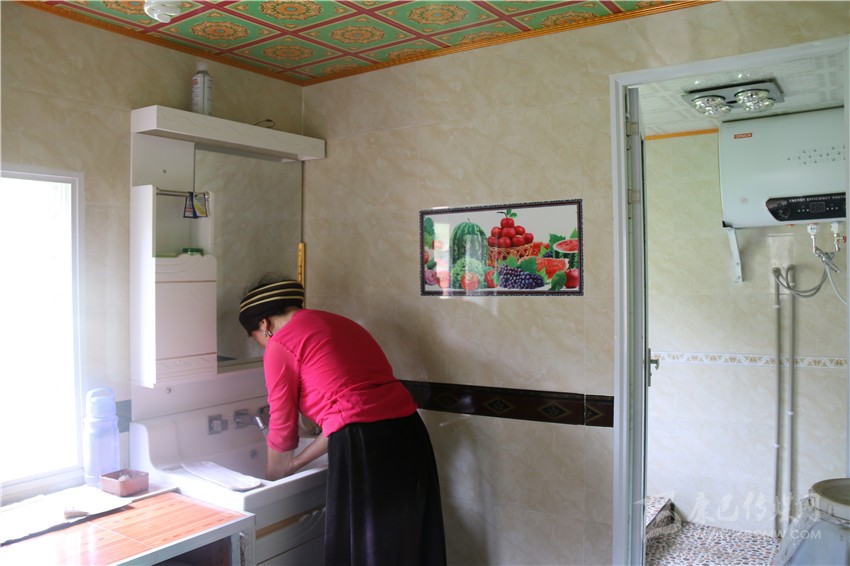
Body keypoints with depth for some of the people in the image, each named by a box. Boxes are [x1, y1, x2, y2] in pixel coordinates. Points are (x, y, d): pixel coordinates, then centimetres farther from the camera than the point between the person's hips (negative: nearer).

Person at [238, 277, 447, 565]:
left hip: (364, 447, -8)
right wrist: (298, 462, 30)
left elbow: (283, 429, 7)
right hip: (409, 435, 8)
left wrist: (272, 479, 26)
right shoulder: (338, 324, 22)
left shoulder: (280, 345, 1)